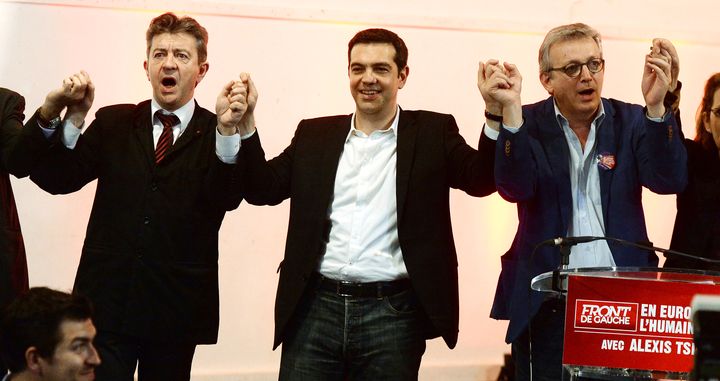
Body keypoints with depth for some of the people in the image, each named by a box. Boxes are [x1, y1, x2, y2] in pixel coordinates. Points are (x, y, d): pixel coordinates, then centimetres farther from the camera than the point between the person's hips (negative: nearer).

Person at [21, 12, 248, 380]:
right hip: (107, 303, 1)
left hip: (177, 308, -1)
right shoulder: (113, 123, 9)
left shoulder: (218, 135, 1)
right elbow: (56, 179, -1)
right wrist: (56, 115, -18)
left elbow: (227, 198, -16)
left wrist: (227, 129, -33)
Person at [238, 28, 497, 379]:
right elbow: (262, 188, 9)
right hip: (315, 309, 2)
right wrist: (246, 122, -5)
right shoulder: (315, 135, 13)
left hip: (393, 314, -2)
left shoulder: (432, 133, 6)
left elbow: (481, 180, -7)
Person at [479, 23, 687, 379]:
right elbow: (515, 189, -14)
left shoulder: (631, 122, 5)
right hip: (547, 305, -1)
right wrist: (509, 110, -27)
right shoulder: (528, 124, 2)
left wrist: (656, 106, -24)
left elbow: (669, 181, -10)